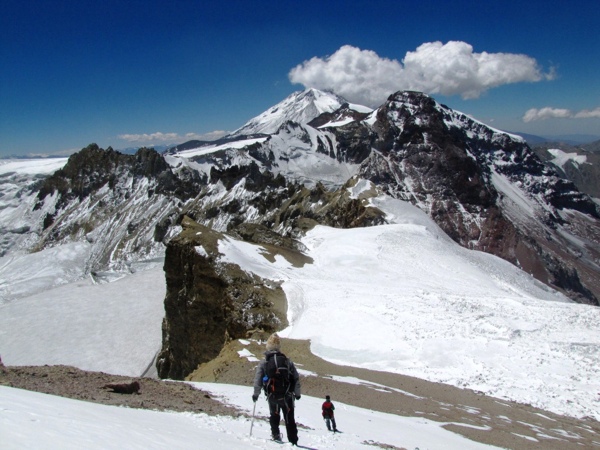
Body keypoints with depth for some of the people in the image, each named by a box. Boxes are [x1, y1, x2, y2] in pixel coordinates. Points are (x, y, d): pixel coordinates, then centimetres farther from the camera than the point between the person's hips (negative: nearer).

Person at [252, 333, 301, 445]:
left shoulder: (263, 363, -4)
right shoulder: (287, 361, -1)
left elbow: (258, 380, -8)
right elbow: (296, 378, 2)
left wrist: (256, 394, 5)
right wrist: (297, 393, 14)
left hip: (272, 396, 0)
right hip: (287, 396, 0)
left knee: (274, 415, 25)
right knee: (289, 419, 12)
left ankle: (275, 434, 11)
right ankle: (293, 441, 10)